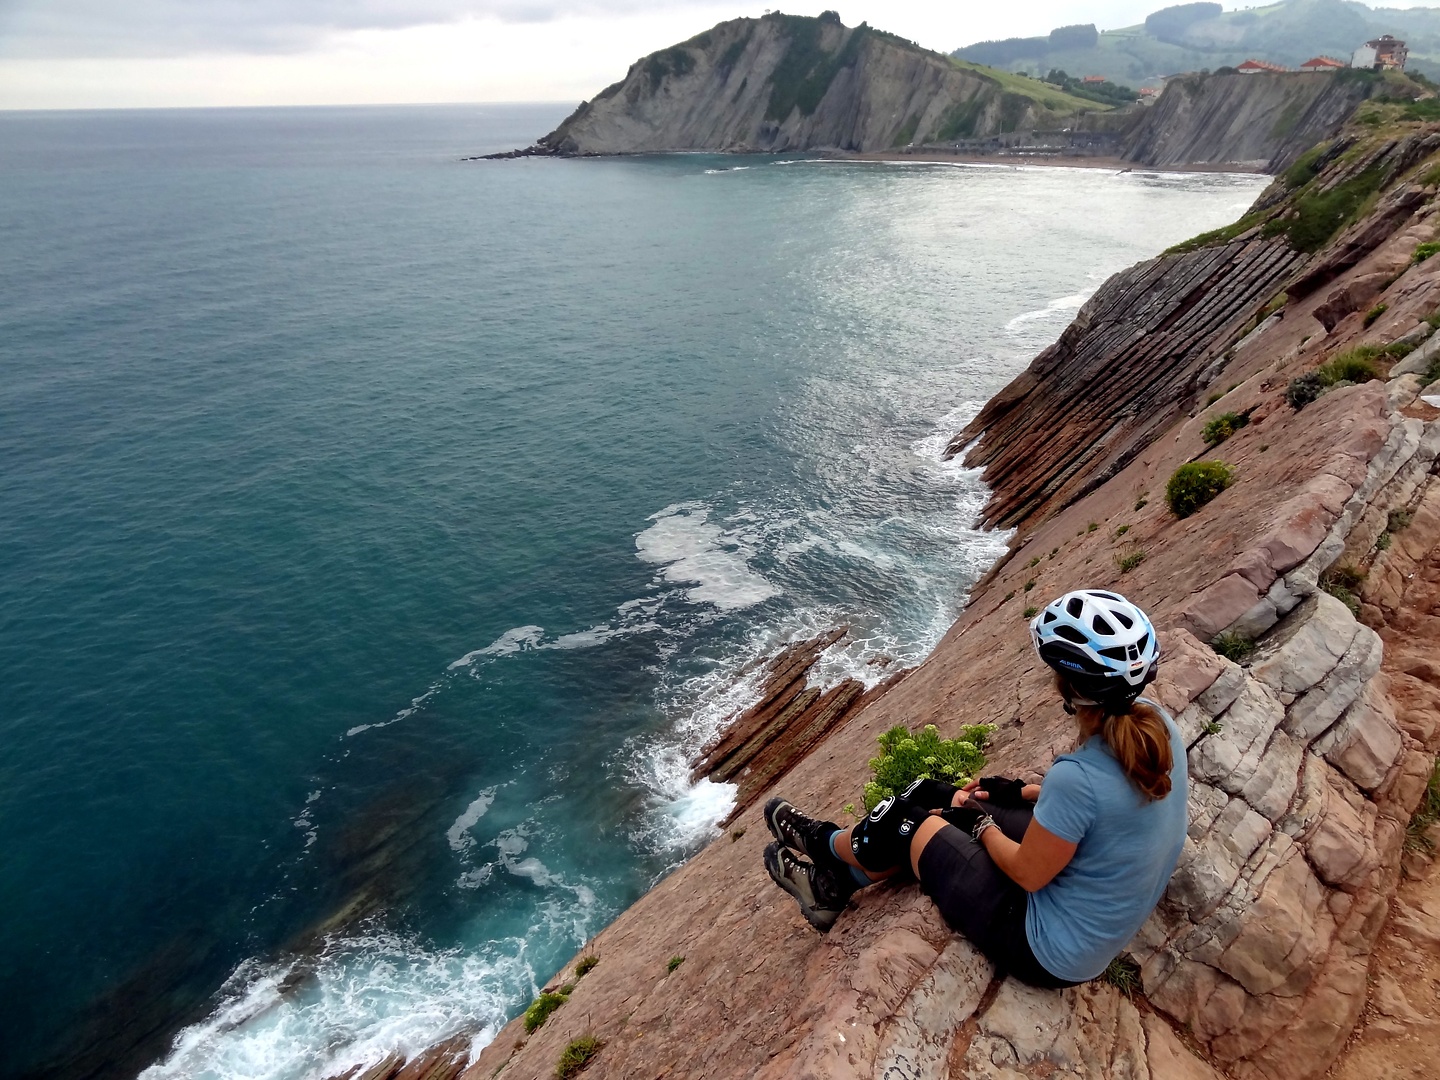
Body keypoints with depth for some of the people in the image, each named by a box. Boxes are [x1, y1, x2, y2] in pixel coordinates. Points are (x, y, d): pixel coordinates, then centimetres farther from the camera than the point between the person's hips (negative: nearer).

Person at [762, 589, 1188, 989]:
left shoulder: (1078, 776, -36)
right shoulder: (1154, 723, -11)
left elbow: (1027, 874, -21)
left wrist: (982, 825, -3)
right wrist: (1022, 791, 12)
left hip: (1053, 953, -8)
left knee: (904, 823, 4)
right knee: (932, 799, 11)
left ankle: (822, 843, 36)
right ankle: (836, 884, 30)